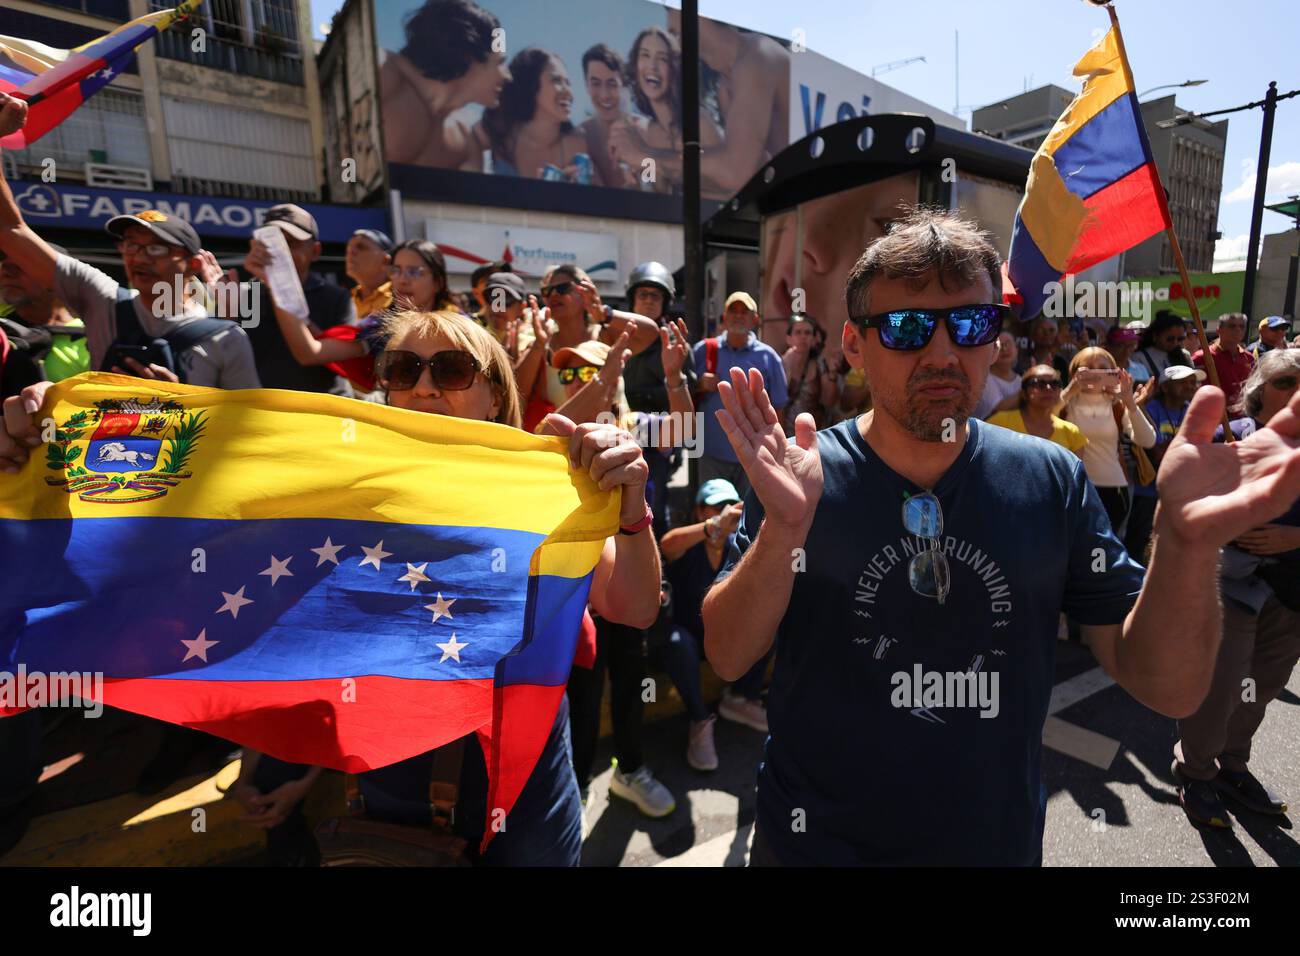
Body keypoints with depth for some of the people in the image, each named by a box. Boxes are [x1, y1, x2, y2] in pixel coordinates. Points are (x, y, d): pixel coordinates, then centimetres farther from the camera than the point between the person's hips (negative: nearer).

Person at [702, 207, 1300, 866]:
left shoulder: (1051, 481, -9)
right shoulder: (801, 474, -16)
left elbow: (1170, 689, -9)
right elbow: (727, 658, -18)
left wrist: (1187, 542, -27)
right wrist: (782, 531, -35)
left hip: (999, 840, 3)